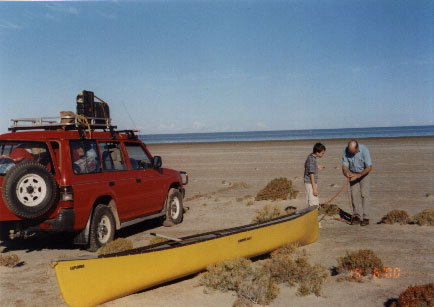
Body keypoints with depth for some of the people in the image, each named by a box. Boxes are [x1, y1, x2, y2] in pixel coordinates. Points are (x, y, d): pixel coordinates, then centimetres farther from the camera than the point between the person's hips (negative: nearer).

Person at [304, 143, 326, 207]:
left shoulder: (311, 157, 8)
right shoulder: (311, 159, -20)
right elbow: (311, 174, -22)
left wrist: (317, 168, 14)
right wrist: (314, 188, -21)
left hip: (313, 183, 10)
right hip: (310, 184, -10)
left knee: (316, 202, 18)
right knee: (313, 204, -7)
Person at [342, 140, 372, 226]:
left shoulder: (364, 150, -26)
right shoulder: (345, 151, -18)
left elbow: (369, 167, -24)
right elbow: (345, 165, -12)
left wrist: (358, 175, -32)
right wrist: (346, 172, -35)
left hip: (363, 173, -3)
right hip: (353, 174, 3)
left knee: (364, 194, -10)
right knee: (354, 194, -4)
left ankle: (366, 218, -8)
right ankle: (357, 216, 1)